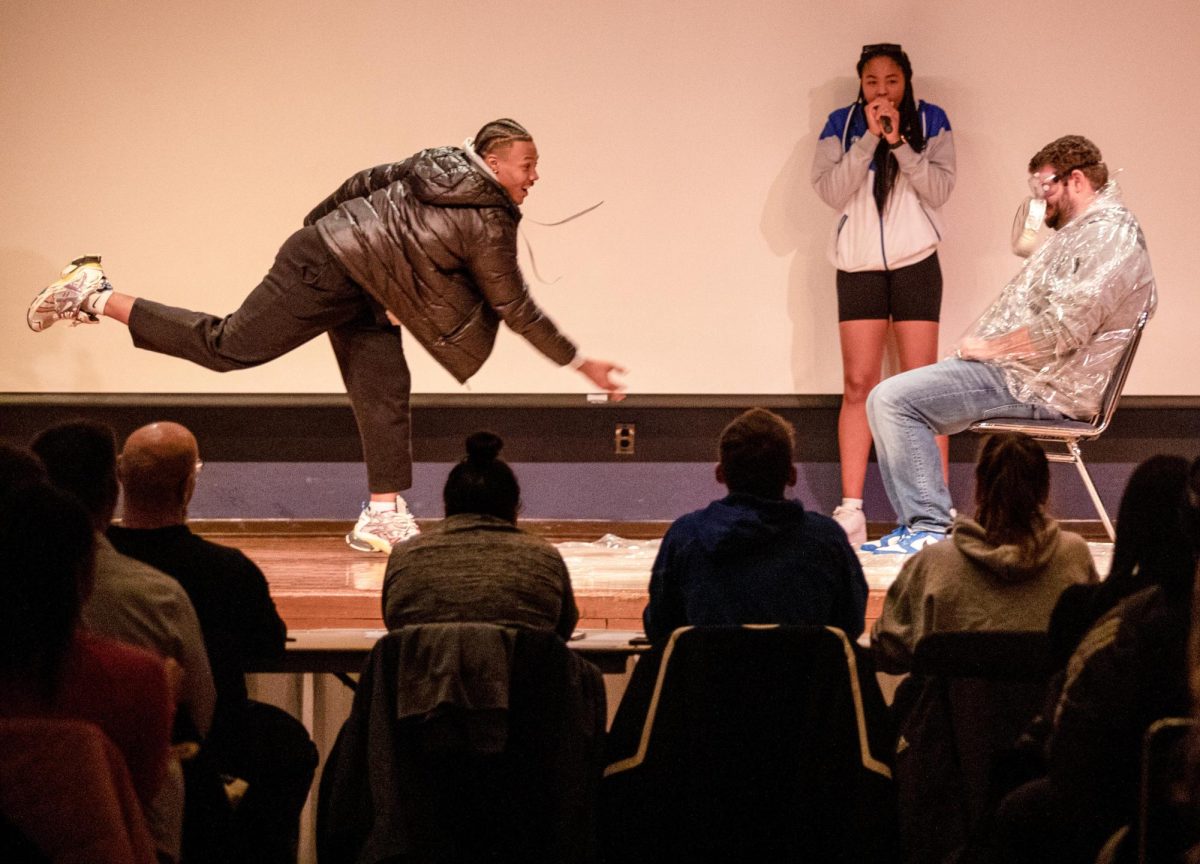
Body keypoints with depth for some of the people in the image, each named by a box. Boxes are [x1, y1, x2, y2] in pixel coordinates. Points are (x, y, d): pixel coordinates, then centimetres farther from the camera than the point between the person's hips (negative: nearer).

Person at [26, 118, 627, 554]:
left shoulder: (439, 164, 7)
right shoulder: (489, 226, -18)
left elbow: (365, 182, 16)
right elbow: (517, 309, -11)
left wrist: (323, 227, 28)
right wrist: (581, 364, -3)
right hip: (325, 276, -10)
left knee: (384, 393, 6)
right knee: (227, 346, -3)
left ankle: (384, 517, 7)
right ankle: (97, 299, 5)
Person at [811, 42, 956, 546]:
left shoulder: (930, 122, 2)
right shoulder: (841, 125, 4)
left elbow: (940, 188, -8)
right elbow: (830, 191, -8)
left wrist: (899, 142, -17)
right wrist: (868, 139, -16)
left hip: (915, 262, -1)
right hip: (858, 264, 1)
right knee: (858, 384, -1)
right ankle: (850, 510, -1)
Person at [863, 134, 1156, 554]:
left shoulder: (1109, 233, -15)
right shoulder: (1082, 231, 21)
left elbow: (1064, 327, -26)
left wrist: (989, 347, -15)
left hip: (1038, 386, -12)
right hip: (1021, 373, 12)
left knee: (892, 399, -19)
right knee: (889, 398, 13)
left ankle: (929, 527, -17)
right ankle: (916, 524, 8)